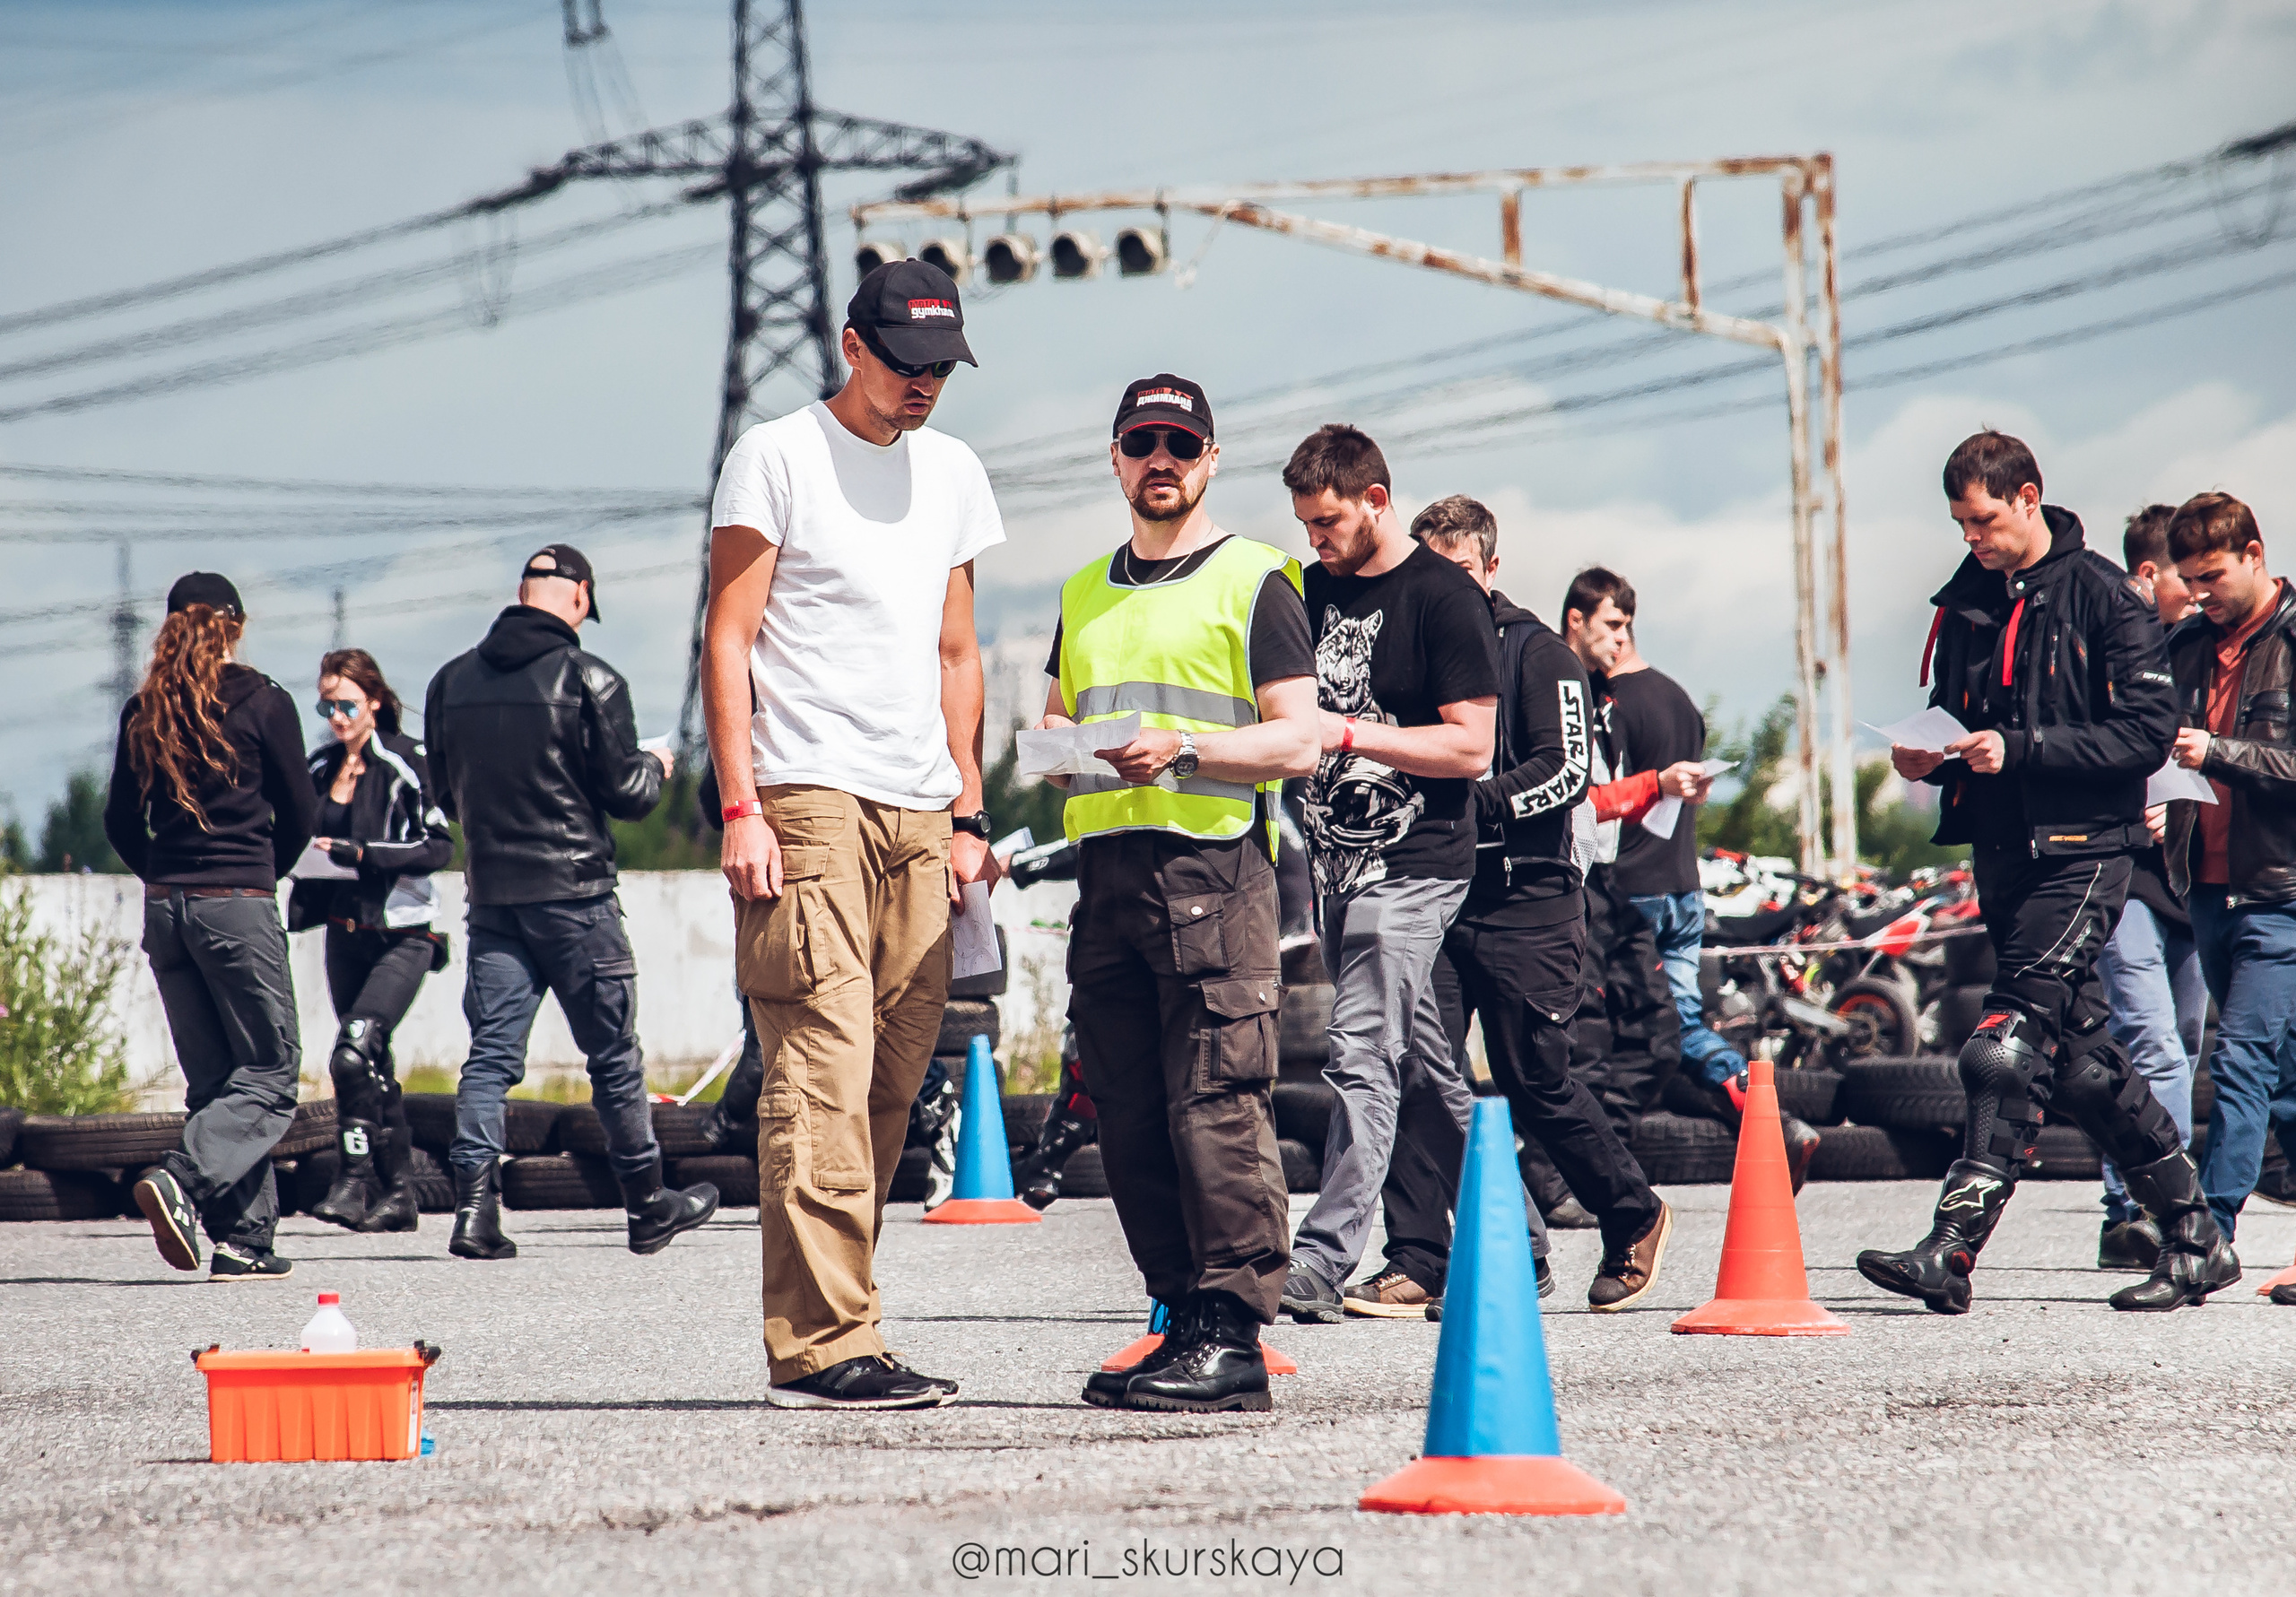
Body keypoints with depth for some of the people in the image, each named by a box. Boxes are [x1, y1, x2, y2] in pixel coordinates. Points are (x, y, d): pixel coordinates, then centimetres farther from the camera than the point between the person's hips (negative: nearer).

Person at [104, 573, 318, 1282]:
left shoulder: (143, 712, 6)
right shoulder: (261, 704, -5)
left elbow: (120, 821, 10)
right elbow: (300, 813, 2)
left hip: (164, 906, 5)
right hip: (239, 906, -5)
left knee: (213, 1080, 12)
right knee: (270, 1074, 0)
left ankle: (244, 1238, 8)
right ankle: (183, 1180, -23)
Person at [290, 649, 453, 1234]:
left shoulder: (407, 762, -9)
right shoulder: (321, 769, 11)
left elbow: (438, 846, -14)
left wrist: (362, 854, -22)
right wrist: (299, 913, 6)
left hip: (401, 934, -7)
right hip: (345, 934, 7)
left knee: (353, 1053, -21)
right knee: (374, 1065, 10)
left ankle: (355, 1183, -17)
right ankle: (398, 1193, 16)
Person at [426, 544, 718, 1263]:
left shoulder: (452, 682, 5)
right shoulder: (590, 681, -10)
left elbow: (445, 796, 14)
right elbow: (626, 794, -8)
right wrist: (656, 766, 13)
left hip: (491, 893, 4)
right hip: (574, 891, -4)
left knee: (490, 1054, 3)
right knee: (614, 1056, 7)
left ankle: (474, 1204, -9)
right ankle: (648, 1204, 16)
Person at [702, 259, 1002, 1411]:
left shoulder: (952, 473, 19)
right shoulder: (778, 458, 0)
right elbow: (728, 639, -3)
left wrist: (968, 815, 16)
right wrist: (740, 809, -12)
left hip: (920, 813, 7)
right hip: (807, 797, -6)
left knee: (891, 1086, 4)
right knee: (823, 1077, -13)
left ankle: (836, 1332, 9)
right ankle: (819, 1346, -16)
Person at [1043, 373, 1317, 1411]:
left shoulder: (1253, 580, 3)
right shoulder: (1085, 594, 22)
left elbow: (1297, 742, -3)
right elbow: (1058, 720, 29)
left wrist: (1185, 750, -18)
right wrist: (1054, 747, 5)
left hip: (1214, 864, -6)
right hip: (1106, 866, 7)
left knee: (1217, 1106, -12)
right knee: (1129, 1118, 4)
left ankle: (1232, 1334, -12)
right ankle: (1185, 1319, 10)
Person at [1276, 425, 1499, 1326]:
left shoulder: (1443, 597, -9)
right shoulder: (1315, 591, 13)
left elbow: (1470, 747, -14)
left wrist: (1348, 733, -19)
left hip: (1413, 864, -8)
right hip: (1335, 861, 8)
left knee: (1362, 1056, -15)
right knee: (1425, 1065, 13)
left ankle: (1321, 1263, -21)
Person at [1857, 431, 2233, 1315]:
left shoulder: (2101, 596, -8)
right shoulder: (1967, 602, 12)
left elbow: (2149, 729, -13)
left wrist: (2021, 748, -21)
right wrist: (1927, 755, -1)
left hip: (2081, 852, -7)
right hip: (2002, 850, 7)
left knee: (2008, 1048, -17)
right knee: (2079, 1058, 9)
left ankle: (1954, 1248, -21)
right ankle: (2193, 1236, 18)